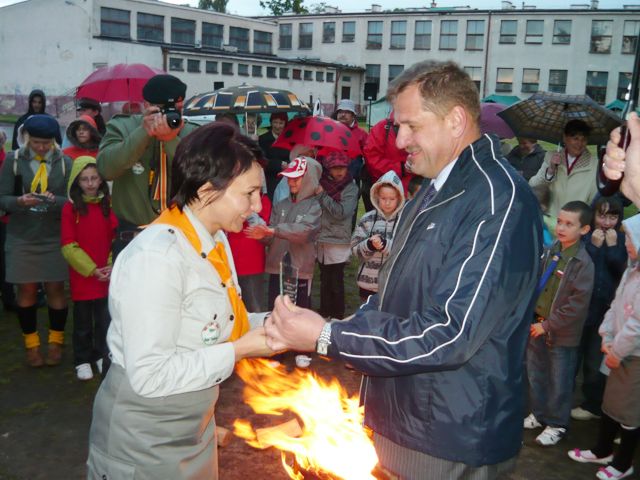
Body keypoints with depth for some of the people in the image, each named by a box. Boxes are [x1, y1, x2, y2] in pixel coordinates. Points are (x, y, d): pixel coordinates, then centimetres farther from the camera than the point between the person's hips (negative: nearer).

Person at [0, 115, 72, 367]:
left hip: (55, 237, 0)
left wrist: (55, 200, -24)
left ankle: (56, 342, 22)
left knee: (56, 289, 4)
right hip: (22, 236, 0)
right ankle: (31, 343, 23)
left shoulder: (65, 162, -3)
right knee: (26, 289, 7)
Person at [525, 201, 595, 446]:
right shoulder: (550, 251, -2)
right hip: (537, 325, 5)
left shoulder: (582, 262, -17)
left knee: (559, 382, 10)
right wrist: (530, 315, 2)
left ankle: (557, 425, 27)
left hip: (562, 333, -5)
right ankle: (538, 414, 39)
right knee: (535, 374, 19)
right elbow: (534, 283, 9)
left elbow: (578, 304, -17)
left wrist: (548, 325, -16)